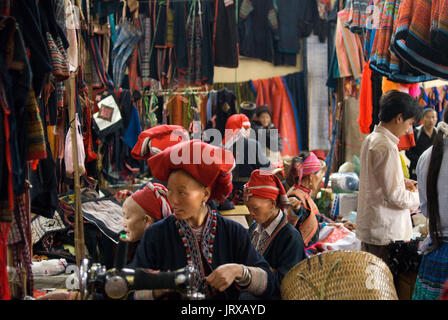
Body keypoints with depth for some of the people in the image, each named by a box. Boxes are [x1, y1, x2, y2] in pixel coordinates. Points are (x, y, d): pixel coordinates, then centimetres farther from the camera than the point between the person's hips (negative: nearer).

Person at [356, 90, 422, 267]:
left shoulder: (371, 139, 10)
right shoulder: (386, 147, -20)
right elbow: (396, 198, -20)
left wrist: (402, 182, 13)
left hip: (369, 226, 10)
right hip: (386, 233, -10)